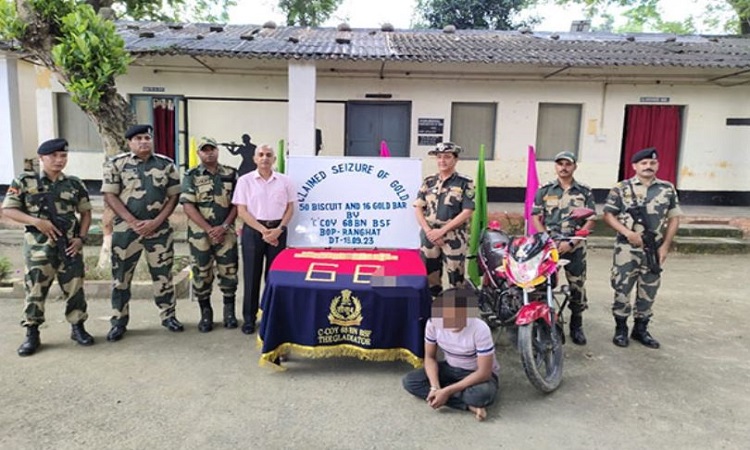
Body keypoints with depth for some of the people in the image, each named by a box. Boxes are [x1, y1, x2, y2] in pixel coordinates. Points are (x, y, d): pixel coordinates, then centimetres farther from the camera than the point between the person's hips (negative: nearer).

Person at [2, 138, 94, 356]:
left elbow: (86, 212, 11)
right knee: (35, 290, 3)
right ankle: (32, 334, 16)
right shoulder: (24, 181, -1)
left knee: (75, 289, 7)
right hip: (38, 246, -2)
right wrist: (36, 221, -16)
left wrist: (81, 237, -2)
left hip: (69, 246, 2)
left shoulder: (74, 184, 5)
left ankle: (78, 328, 21)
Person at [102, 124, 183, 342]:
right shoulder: (116, 164, 0)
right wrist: (133, 222, -14)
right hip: (126, 228, -1)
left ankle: (168, 315, 22)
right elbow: (110, 195, -4)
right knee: (121, 275, 6)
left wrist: (155, 222, -9)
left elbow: (174, 196, 2)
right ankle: (119, 321, 18)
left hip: (159, 227, 1)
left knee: (163, 273, 9)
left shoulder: (166, 164, 4)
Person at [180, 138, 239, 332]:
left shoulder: (231, 174, 6)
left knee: (229, 272, 4)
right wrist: (209, 229, -14)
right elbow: (188, 206, -7)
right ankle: (206, 314, 19)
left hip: (226, 233, 1)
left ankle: (229, 312, 19)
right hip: (200, 233, -1)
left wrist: (224, 226, -9)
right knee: (201, 274, 5)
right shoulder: (191, 176, 1)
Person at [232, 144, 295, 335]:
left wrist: (278, 229, -9)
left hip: (277, 231, 2)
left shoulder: (284, 181, 4)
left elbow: (290, 208, 6)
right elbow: (242, 211, -4)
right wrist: (263, 230, -14)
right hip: (253, 231, -1)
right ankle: (249, 318, 16)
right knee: (251, 275, 4)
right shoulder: (245, 180, -1)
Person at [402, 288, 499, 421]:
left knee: (481, 394, -41)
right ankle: (469, 405, -19)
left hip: (478, 374, -6)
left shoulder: (479, 329, -31)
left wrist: (447, 391, -29)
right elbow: (430, 357, -6)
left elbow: (484, 373, -27)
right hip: (451, 368, 6)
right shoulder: (433, 323, -19)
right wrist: (435, 387, -24)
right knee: (409, 381, -17)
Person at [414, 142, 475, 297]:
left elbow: (466, 213, -9)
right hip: (429, 238, 4)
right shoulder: (428, 182, 8)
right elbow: (418, 208, 6)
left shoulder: (465, 183, -3)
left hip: (454, 239, -4)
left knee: (456, 280, -1)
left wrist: (441, 231, -14)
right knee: (430, 278, 11)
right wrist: (429, 231, -9)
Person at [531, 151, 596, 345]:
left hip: (575, 246, 0)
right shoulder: (544, 190, 8)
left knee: (577, 286, 3)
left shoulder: (585, 192, 7)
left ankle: (576, 326, 18)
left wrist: (571, 243, -10)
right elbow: (535, 217, 4)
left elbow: (590, 221, 2)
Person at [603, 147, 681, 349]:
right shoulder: (621, 188, -2)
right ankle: (621, 329, 15)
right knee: (622, 289, 1)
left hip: (654, 250, 3)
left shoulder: (668, 189, 6)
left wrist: (665, 246, -1)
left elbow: (674, 218, 7)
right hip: (627, 248, -3)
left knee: (648, 291, 10)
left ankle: (641, 329, 24)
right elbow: (608, 215, -2)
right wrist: (628, 232, -15)